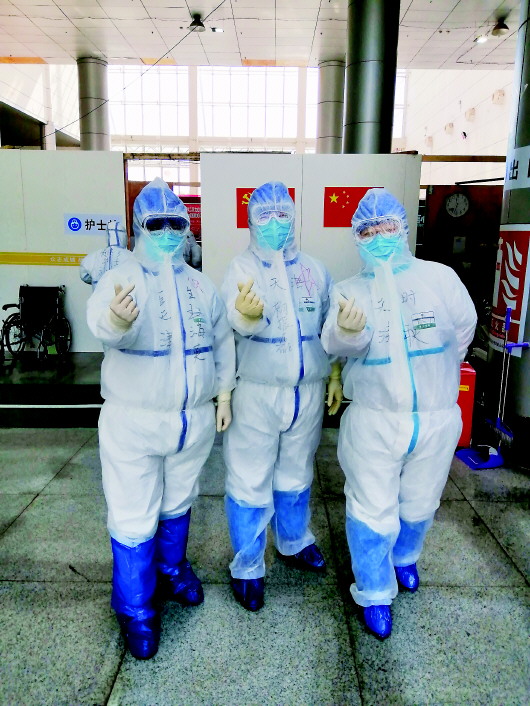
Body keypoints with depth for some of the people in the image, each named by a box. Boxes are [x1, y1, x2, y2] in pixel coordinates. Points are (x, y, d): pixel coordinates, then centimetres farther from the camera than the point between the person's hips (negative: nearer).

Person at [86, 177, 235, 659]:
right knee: (133, 519, 3)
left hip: (195, 419, 5)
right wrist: (114, 319, -56)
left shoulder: (201, 285, 6)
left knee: (178, 504, 21)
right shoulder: (120, 279, -10)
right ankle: (136, 611, 25)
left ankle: (172, 568, 47)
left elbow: (223, 340, 14)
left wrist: (224, 393, 9)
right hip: (134, 422, -4)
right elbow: (100, 318, -32)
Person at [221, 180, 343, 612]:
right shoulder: (241, 268, -6)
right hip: (257, 394, -3)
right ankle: (248, 568, 24)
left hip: (309, 392, 4)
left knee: (296, 475, 20)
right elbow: (237, 319, -25)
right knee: (250, 483, 5)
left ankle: (295, 543, 43)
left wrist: (336, 375, 10)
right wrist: (246, 313, -48)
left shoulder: (314, 270, 6)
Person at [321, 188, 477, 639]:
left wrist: (434, 375, 10)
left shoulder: (440, 277, -5)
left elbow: (463, 331, 4)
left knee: (420, 504, 22)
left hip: (436, 419, 2)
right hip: (374, 421, -1)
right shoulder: (349, 291, -5)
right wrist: (347, 331, -47)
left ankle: (404, 557, 53)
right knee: (373, 513, 7)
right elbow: (338, 343, -24)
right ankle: (375, 593, 31)